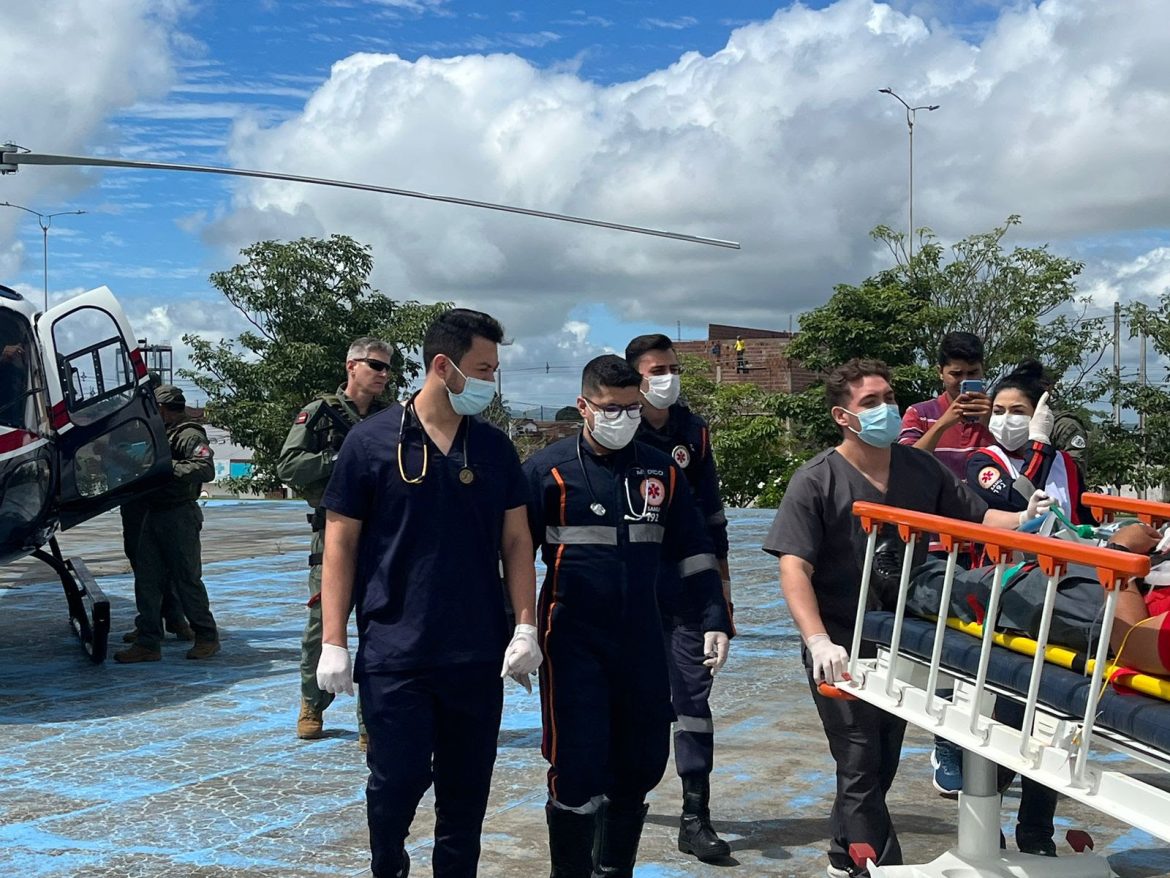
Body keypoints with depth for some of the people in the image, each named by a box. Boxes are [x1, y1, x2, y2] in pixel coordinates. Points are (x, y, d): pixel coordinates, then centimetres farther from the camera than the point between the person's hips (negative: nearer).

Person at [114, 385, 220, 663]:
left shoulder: (190, 436, -11)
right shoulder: (161, 434, 18)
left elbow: (206, 469, -25)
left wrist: (169, 467, -26)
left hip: (180, 517, -9)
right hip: (154, 515, 9)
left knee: (187, 579, -1)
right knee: (146, 579, 5)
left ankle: (207, 637, 12)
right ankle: (148, 642, 8)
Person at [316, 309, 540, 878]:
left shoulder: (494, 448, 6)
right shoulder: (371, 441, -4)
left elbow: (515, 541, 8)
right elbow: (340, 545, -2)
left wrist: (526, 627, -2)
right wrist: (333, 642, -6)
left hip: (478, 656, 3)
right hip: (394, 654, -3)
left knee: (466, 790, 10)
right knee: (398, 781, 2)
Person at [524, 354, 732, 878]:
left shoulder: (660, 470, 8)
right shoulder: (549, 469, -4)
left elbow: (694, 551, 13)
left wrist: (715, 620, 6)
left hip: (643, 640, 5)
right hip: (574, 643, -4)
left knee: (641, 767, 12)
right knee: (577, 772, -3)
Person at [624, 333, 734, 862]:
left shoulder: (693, 431, 8)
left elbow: (711, 511, 14)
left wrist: (721, 581, 13)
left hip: (686, 590, 3)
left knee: (693, 695, -1)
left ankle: (695, 819, 4)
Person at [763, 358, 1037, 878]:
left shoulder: (921, 469, 2)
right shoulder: (816, 482, -13)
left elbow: (975, 518, 5)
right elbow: (794, 568, -20)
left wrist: (1024, 519, -17)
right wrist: (819, 641, -33)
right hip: (843, 647, -5)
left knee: (881, 765, 17)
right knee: (861, 768, -2)